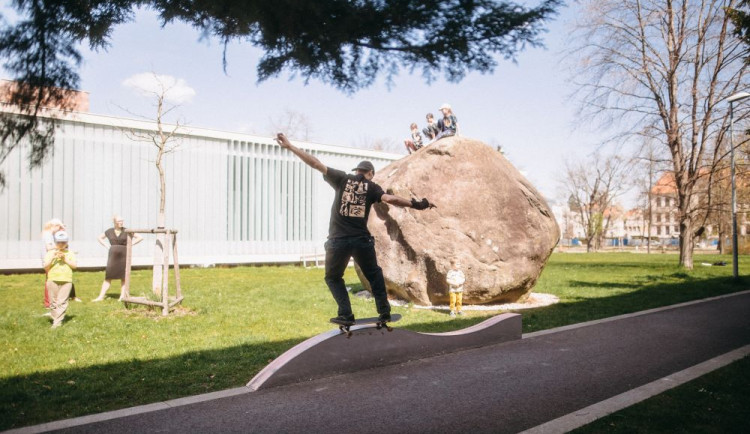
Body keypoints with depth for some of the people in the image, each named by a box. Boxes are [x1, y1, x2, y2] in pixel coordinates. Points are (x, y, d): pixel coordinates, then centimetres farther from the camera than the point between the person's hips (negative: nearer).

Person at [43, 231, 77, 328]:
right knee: (53, 302, 5)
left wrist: (65, 259, -9)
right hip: (53, 280, 1)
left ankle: (57, 322, -6)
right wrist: (52, 258, -11)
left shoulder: (70, 254, 9)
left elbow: (74, 266, 0)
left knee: (62, 302, -6)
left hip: (66, 280, -1)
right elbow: (46, 267, 1)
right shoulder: (50, 253, 8)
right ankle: (55, 319, 17)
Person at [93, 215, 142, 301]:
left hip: (124, 255, -1)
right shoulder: (109, 231, 6)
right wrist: (107, 246, 7)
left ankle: (122, 297, 7)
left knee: (123, 277, 2)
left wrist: (129, 244, -3)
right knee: (108, 276, 0)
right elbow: (99, 238, 22)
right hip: (113, 255, 1)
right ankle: (101, 296, 3)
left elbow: (140, 237, 2)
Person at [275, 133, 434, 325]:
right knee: (374, 275, 23)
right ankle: (384, 311, 18)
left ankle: (346, 315, 8)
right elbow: (389, 199, -12)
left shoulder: (342, 179, 5)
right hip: (362, 240, 1)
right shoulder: (372, 187, 5)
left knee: (333, 278, 19)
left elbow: (316, 164, 0)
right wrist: (415, 204, -8)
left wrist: (290, 146, 1)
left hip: (338, 240, -1)